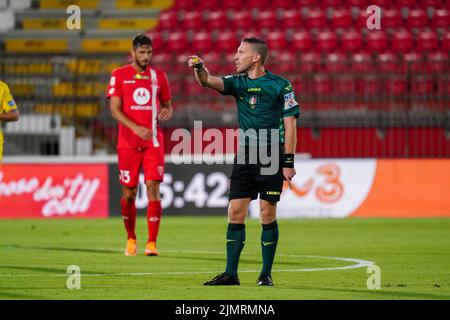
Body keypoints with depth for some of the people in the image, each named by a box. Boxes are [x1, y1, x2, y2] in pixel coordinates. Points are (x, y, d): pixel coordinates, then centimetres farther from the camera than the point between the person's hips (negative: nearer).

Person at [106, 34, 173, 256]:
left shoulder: (159, 76, 9)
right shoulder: (119, 76, 2)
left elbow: (167, 104, 18)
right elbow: (115, 109, -5)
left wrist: (167, 111, -8)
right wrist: (136, 128, -20)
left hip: (153, 142, 1)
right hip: (128, 143, -1)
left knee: (153, 188, -11)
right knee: (129, 193, 3)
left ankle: (152, 243, -13)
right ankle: (131, 239, 23)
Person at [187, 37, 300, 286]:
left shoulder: (280, 85, -4)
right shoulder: (238, 82, 10)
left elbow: (290, 124, -5)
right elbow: (208, 81, -5)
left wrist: (288, 162, -11)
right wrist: (199, 68, -28)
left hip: (271, 156, -5)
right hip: (244, 156, 5)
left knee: (268, 214, -3)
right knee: (235, 213, 0)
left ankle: (266, 274, 5)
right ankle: (230, 274, 4)